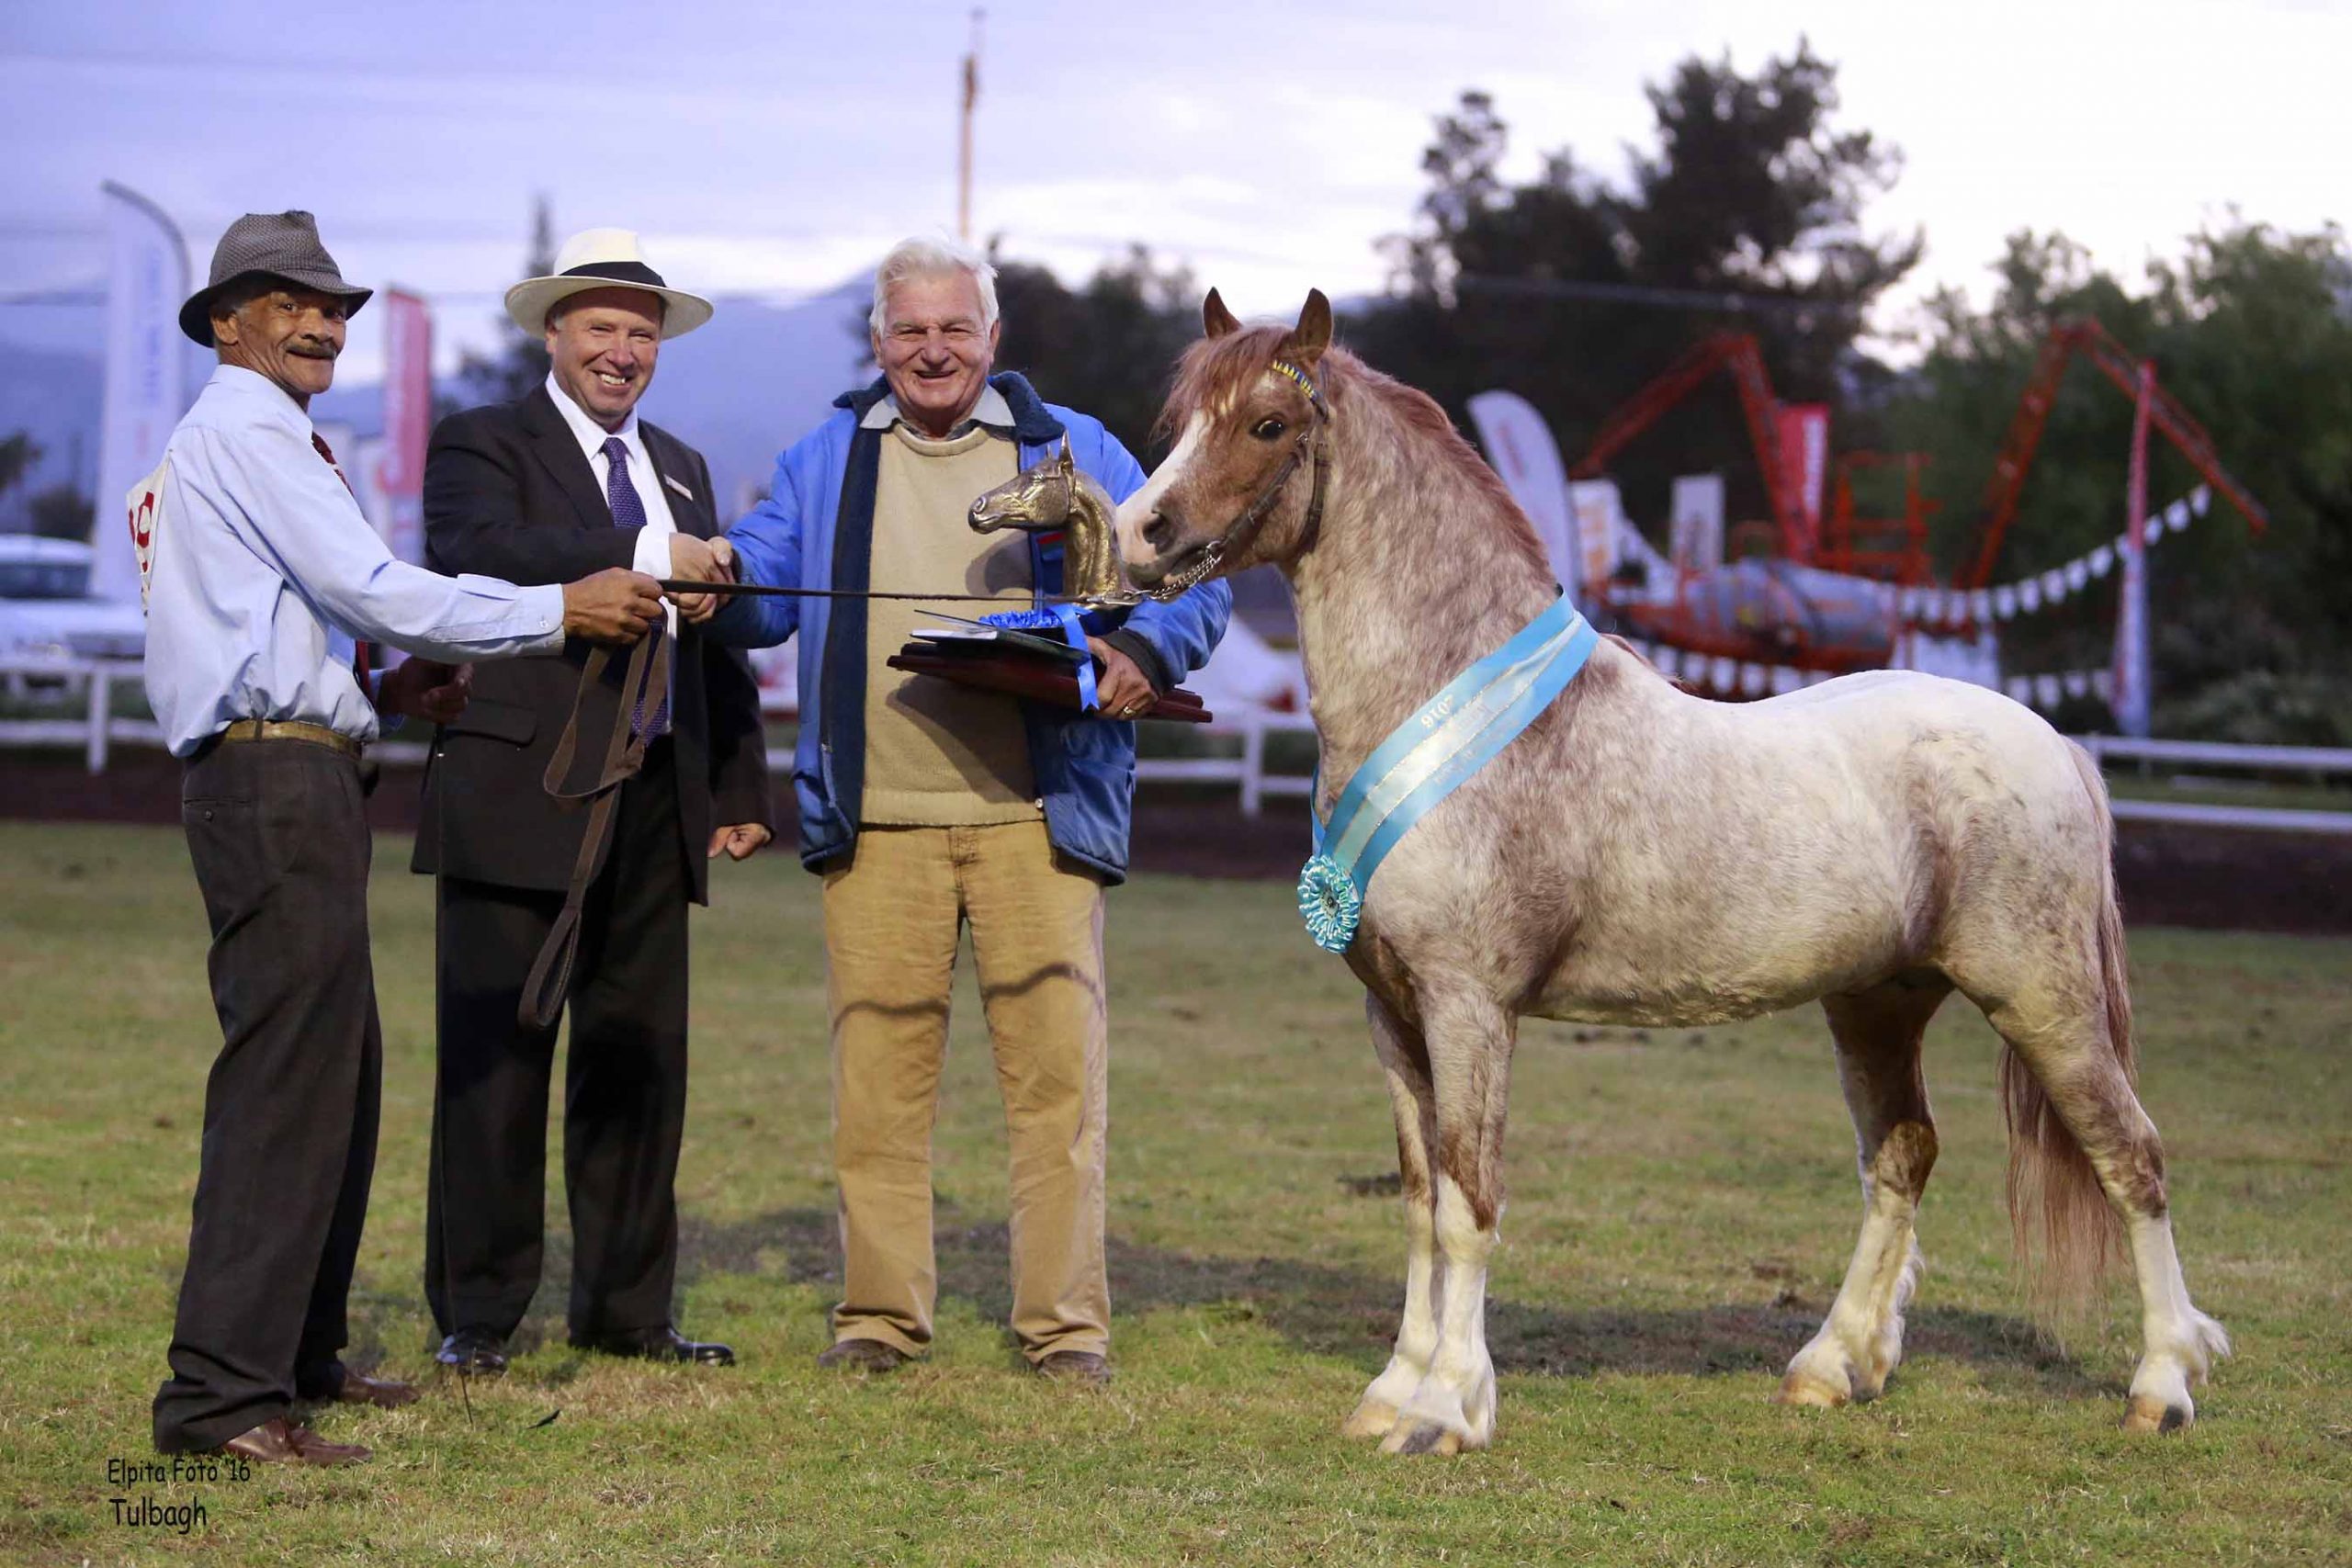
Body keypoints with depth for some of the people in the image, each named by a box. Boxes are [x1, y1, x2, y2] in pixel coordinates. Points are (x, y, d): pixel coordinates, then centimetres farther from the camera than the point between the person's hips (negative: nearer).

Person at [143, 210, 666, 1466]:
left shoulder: (246, 438, 24)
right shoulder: (246, 431, -9)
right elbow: (366, 587, -16)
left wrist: (378, 691, 12)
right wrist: (561, 609, -12)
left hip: (289, 772, 11)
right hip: (277, 782, -11)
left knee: (336, 1076, 17)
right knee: (288, 1074, -14)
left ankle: (298, 1354, 26)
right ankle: (223, 1396, -18)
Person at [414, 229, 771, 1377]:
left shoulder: (681, 469, 21)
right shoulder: (482, 446, 0)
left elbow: (716, 637, 21)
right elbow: (478, 553, -21)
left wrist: (739, 786, 13)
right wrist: (645, 560, -26)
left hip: (655, 801, 6)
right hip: (521, 796, -6)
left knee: (639, 1058, 9)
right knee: (496, 1057, -3)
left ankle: (622, 1305, 16)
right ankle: (477, 1312, 3)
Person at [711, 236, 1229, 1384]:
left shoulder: (1072, 454, 11)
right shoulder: (826, 462, 16)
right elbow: (767, 596, 11)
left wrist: (1140, 654, -13)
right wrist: (721, 579, -12)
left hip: (1034, 815, -1)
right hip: (876, 821, 1)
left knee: (1054, 1065, -4)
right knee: (876, 1071, 1)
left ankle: (1064, 1322, 2)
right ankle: (880, 1312, 10)